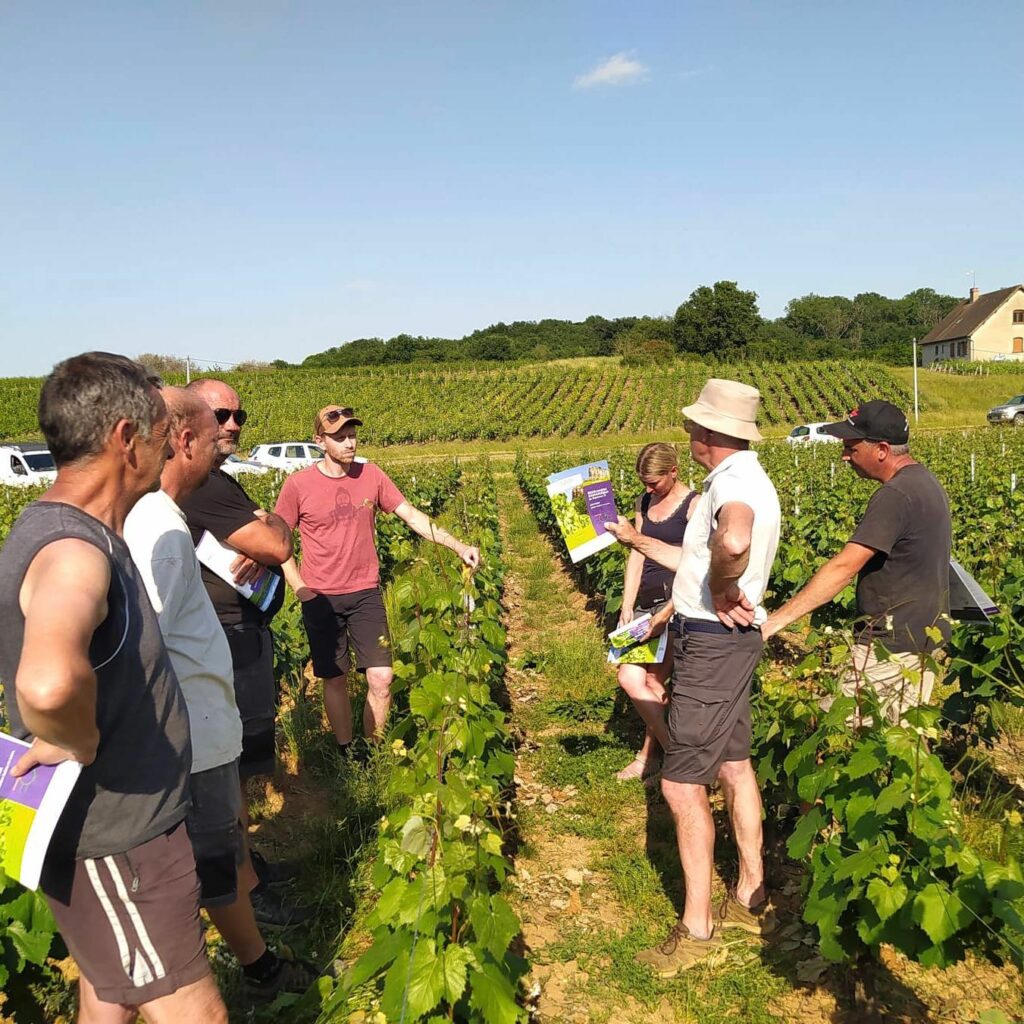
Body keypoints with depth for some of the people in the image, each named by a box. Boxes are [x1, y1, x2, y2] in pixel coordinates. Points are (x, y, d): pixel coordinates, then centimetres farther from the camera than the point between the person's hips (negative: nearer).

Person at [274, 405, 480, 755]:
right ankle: (346, 753, 27)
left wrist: (458, 546, -8)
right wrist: (301, 589, -8)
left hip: (365, 594, 2)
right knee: (335, 679, 9)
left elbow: (412, 516, 1)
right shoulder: (298, 485, -8)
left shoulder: (371, 475, -1)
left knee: (381, 678, -2)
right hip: (321, 599, -2)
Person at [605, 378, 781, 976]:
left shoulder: (733, 482, -22)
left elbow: (733, 542, -47)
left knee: (682, 783, -2)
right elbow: (696, 560, 20)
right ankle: (752, 900, 33)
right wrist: (635, 540, 27)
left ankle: (698, 928, 10)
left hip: (715, 642, -11)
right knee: (735, 766, 19)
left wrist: (722, 590, -28)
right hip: (731, 638, 11)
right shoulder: (745, 478, 12)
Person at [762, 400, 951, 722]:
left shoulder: (895, 495, -22)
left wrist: (776, 621, -30)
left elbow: (844, 567, -29)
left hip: (892, 648, -10)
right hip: (924, 639, 10)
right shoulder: (926, 482, 10)